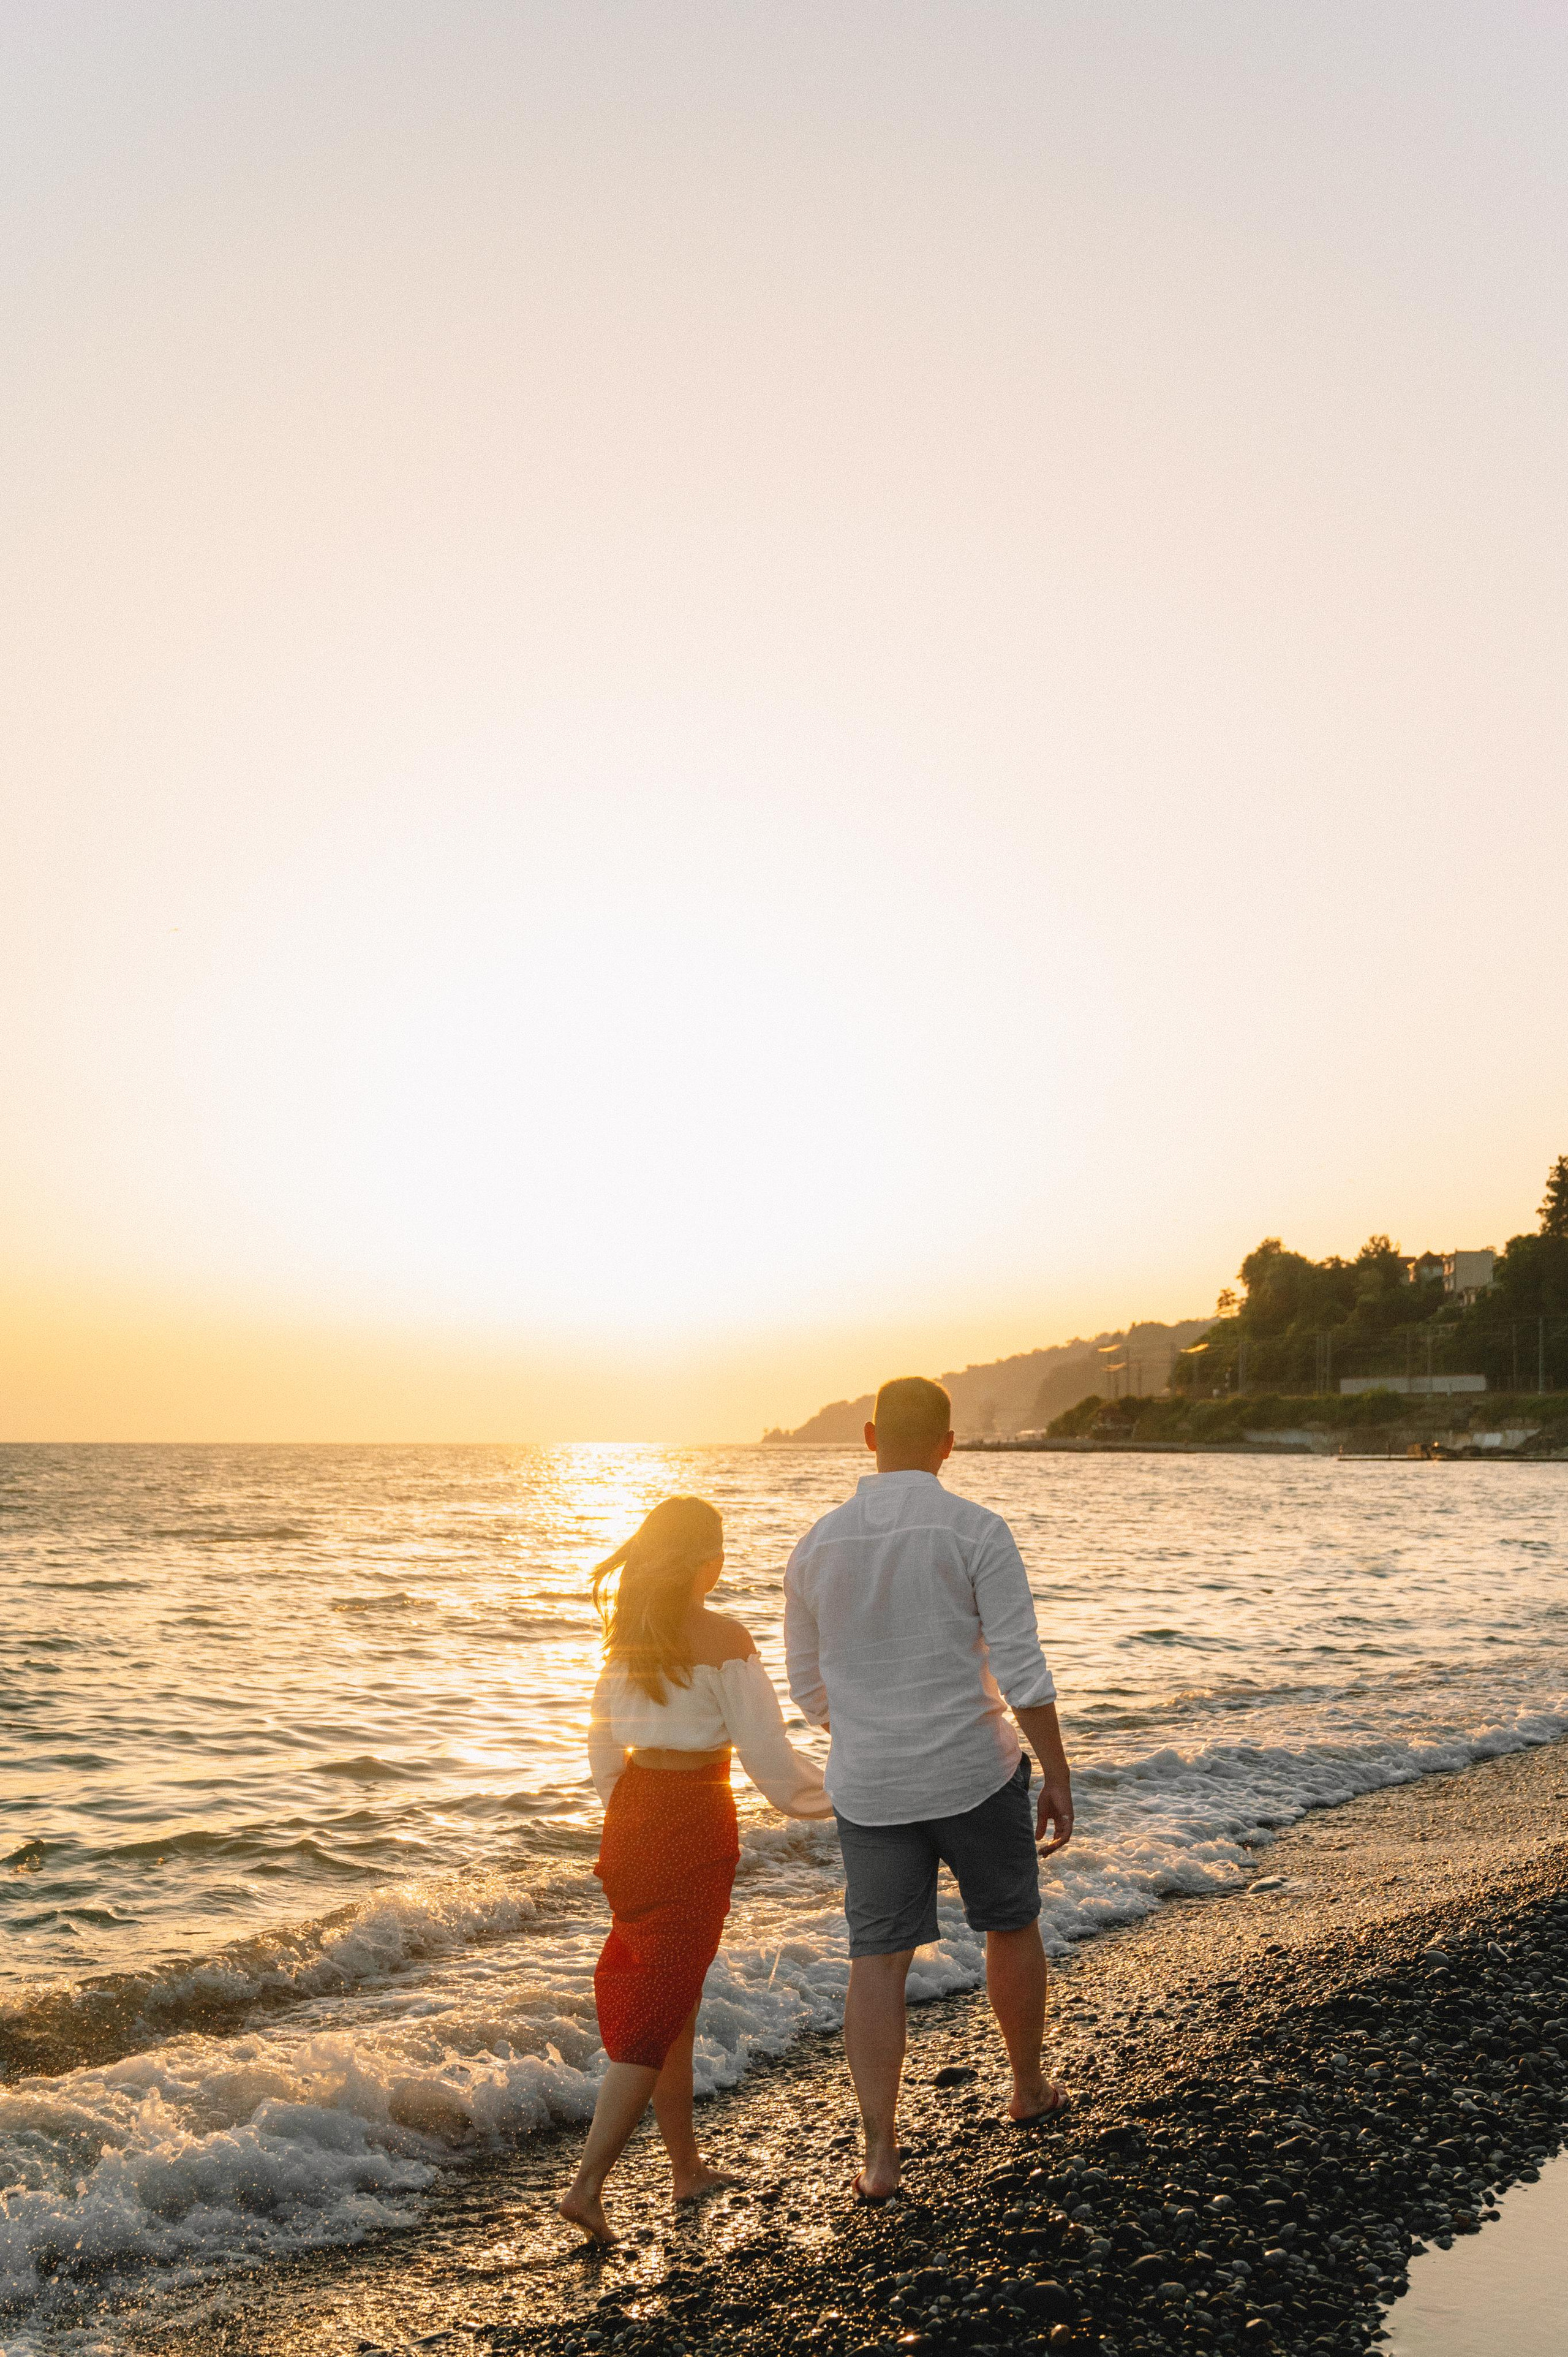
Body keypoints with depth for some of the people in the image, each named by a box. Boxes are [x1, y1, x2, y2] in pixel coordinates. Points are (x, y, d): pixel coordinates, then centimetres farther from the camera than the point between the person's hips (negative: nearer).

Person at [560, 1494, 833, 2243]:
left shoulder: (627, 1631, 3)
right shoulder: (723, 1639, -17)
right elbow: (767, 1751, -14)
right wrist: (833, 1797, 3)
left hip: (633, 1814, 7)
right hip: (694, 1823, -7)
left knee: (665, 1993, 18)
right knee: (660, 2007, 1)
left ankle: (688, 2168, 29)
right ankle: (588, 2183, -3)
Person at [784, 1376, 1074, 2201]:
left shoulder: (818, 1545, 1)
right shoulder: (977, 1532, -11)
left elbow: (809, 1688, 10)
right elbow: (1022, 1670, -14)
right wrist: (1058, 1777, -5)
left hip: (868, 1786, 2)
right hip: (976, 1774, -2)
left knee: (878, 1961, 7)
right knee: (1010, 1925, 21)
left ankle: (880, 2154, 5)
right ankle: (1029, 2088, 38)